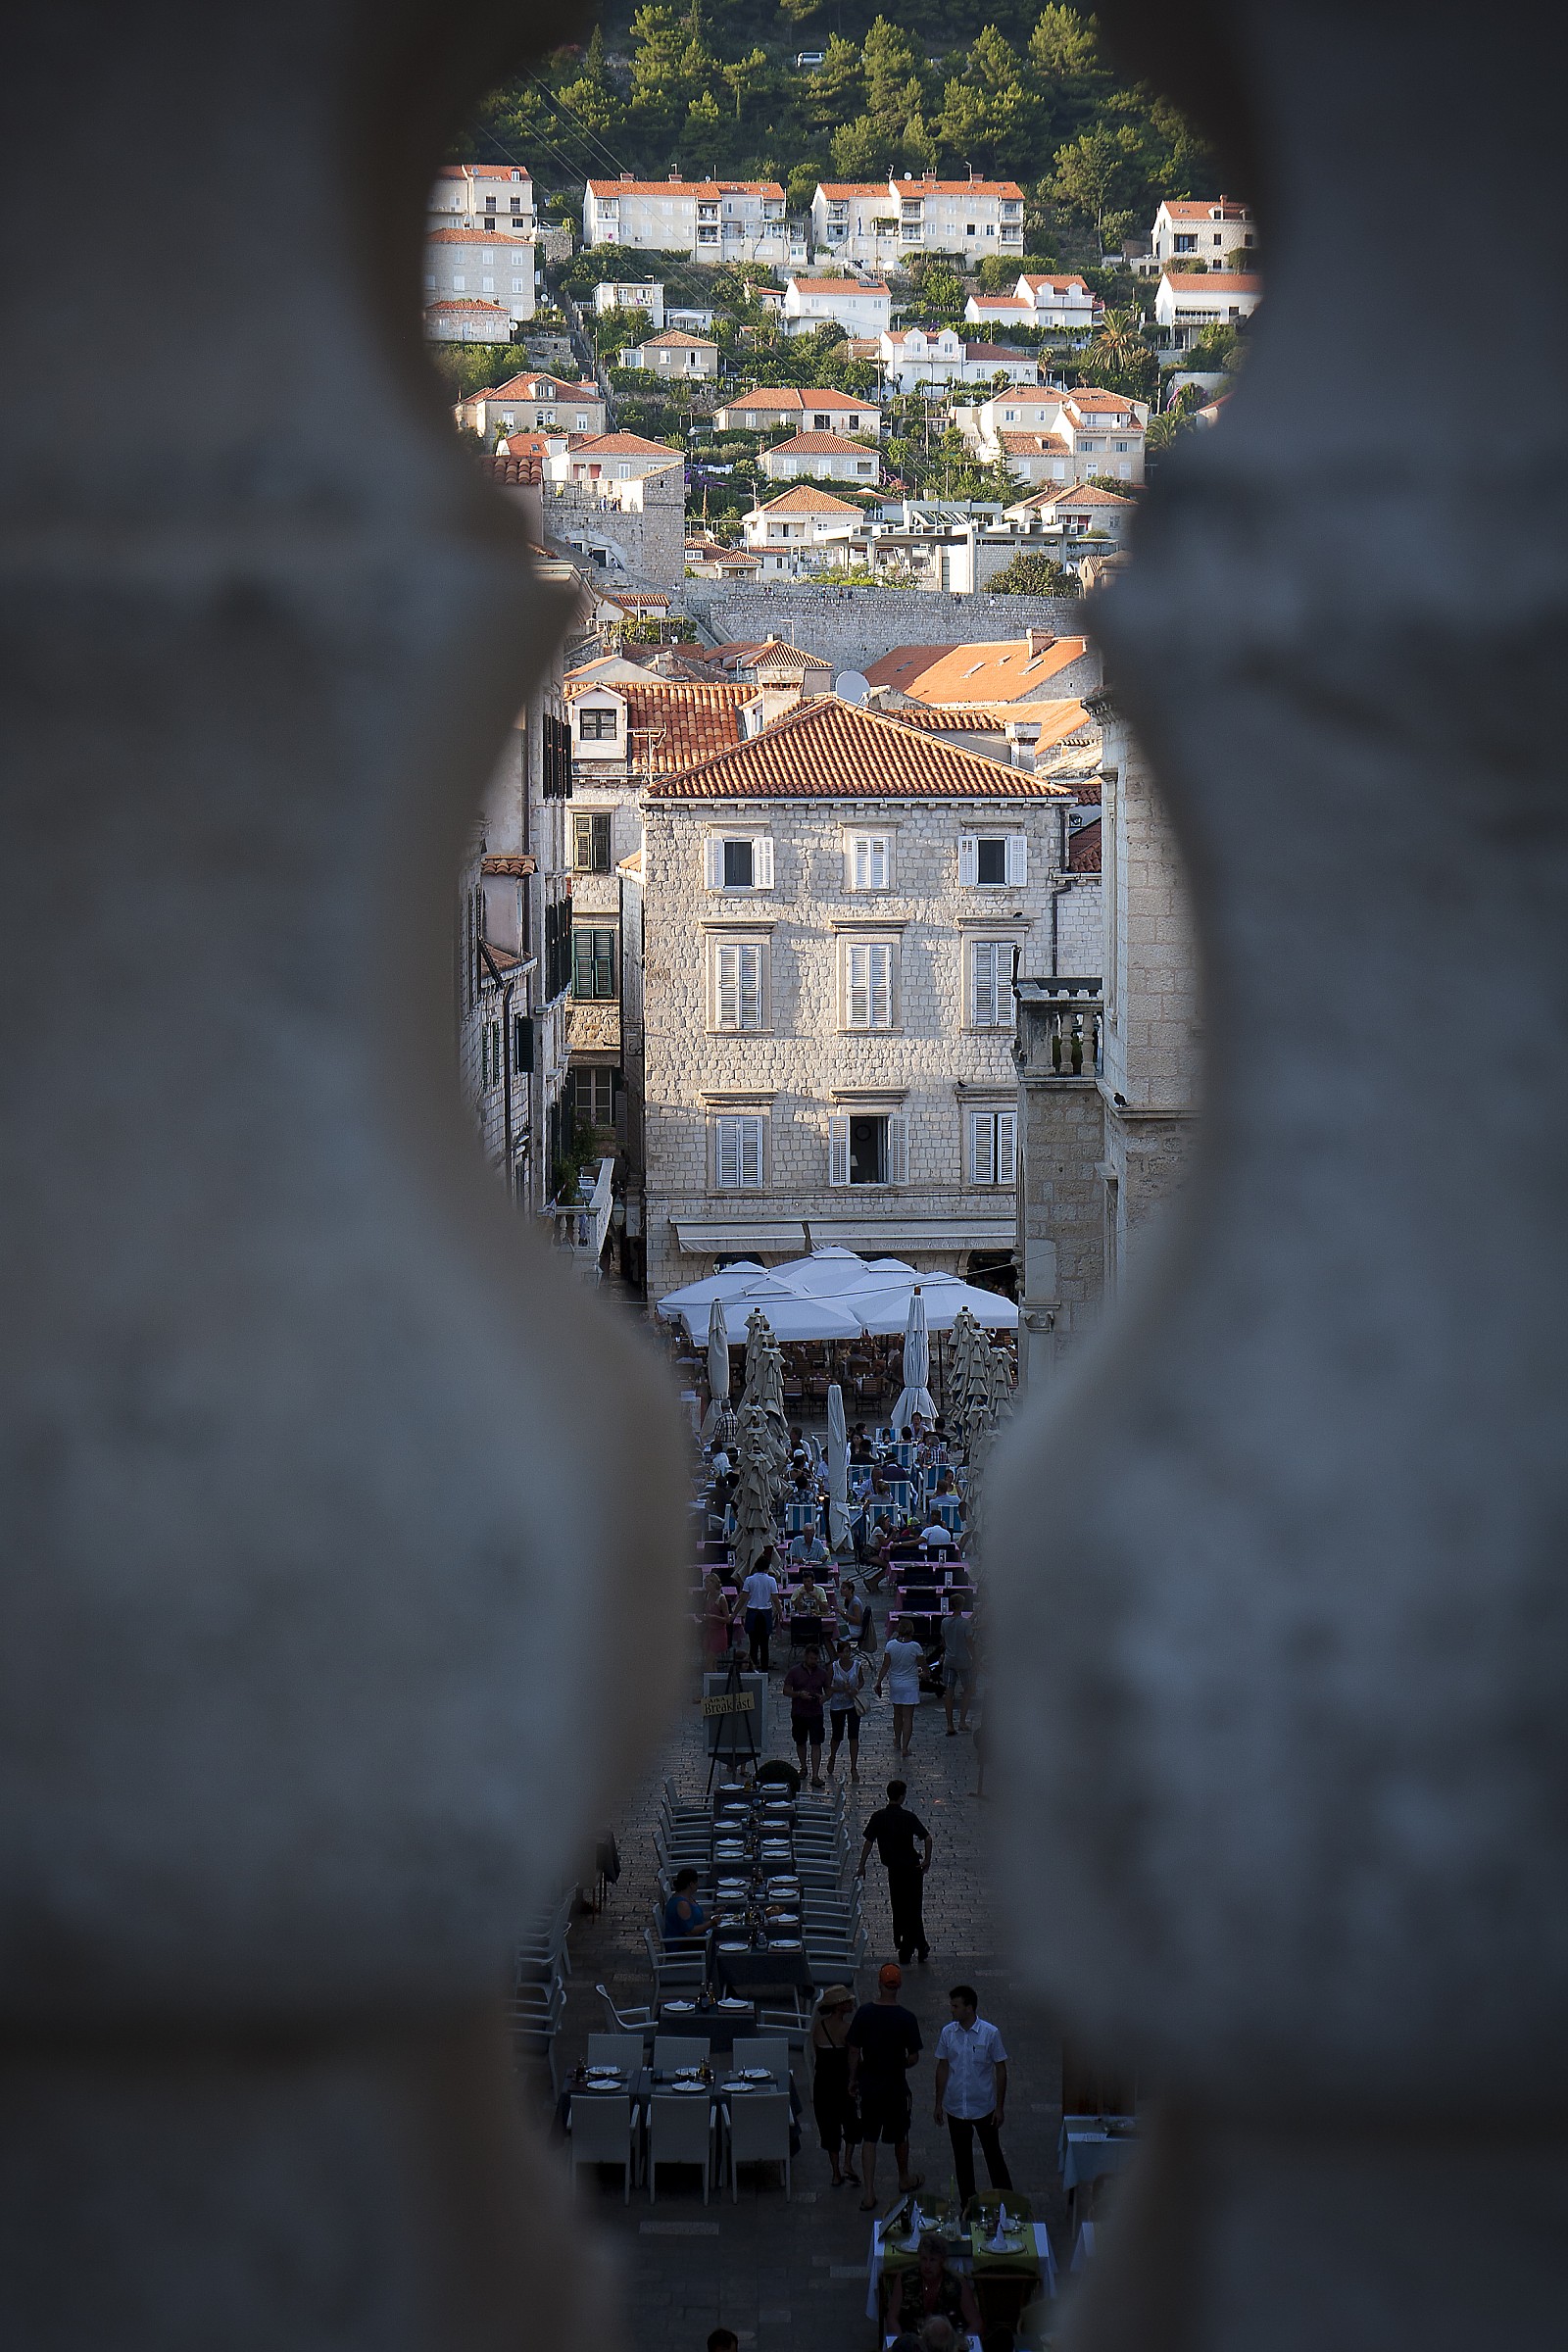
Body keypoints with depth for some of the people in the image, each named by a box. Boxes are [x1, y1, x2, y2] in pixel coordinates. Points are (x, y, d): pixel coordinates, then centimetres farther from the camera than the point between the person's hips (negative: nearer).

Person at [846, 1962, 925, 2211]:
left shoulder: (863, 2014, -11)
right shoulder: (905, 2019, -16)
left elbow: (854, 2052, -4)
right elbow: (914, 2058, -10)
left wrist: (853, 2079, 11)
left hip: (869, 2085, 1)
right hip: (896, 2085, -1)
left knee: (869, 2138, 8)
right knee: (900, 2135, 20)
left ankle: (869, 2194, 4)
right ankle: (904, 2179, 41)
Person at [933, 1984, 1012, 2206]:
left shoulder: (990, 2034, -12)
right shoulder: (947, 2033, -3)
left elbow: (1000, 2070, -6)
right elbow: (942, 2068, 7)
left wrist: (999, 2107, -7)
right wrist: (939, 2103, 7)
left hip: (984, 2107, -3)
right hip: (956, 2108, 3)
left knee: (993, 2155, 7)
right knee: (962, 2158, 12)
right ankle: (967, 2206, 24)